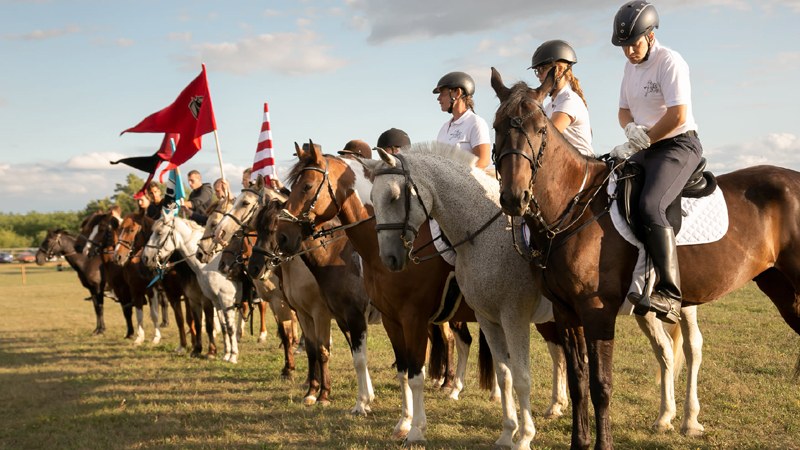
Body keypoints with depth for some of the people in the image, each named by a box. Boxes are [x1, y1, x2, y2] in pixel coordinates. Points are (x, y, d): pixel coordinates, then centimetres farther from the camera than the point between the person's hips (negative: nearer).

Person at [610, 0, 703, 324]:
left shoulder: (669, 62, -13)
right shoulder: (630, 66, 13)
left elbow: (678, 116, -22)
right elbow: (624, 110, 18)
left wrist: (642, 140, -16)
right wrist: (631, 128, -6)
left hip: (679, 145, -10)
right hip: (646, 148, 10)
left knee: (650, 206, -31)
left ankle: (669, 294, -36)